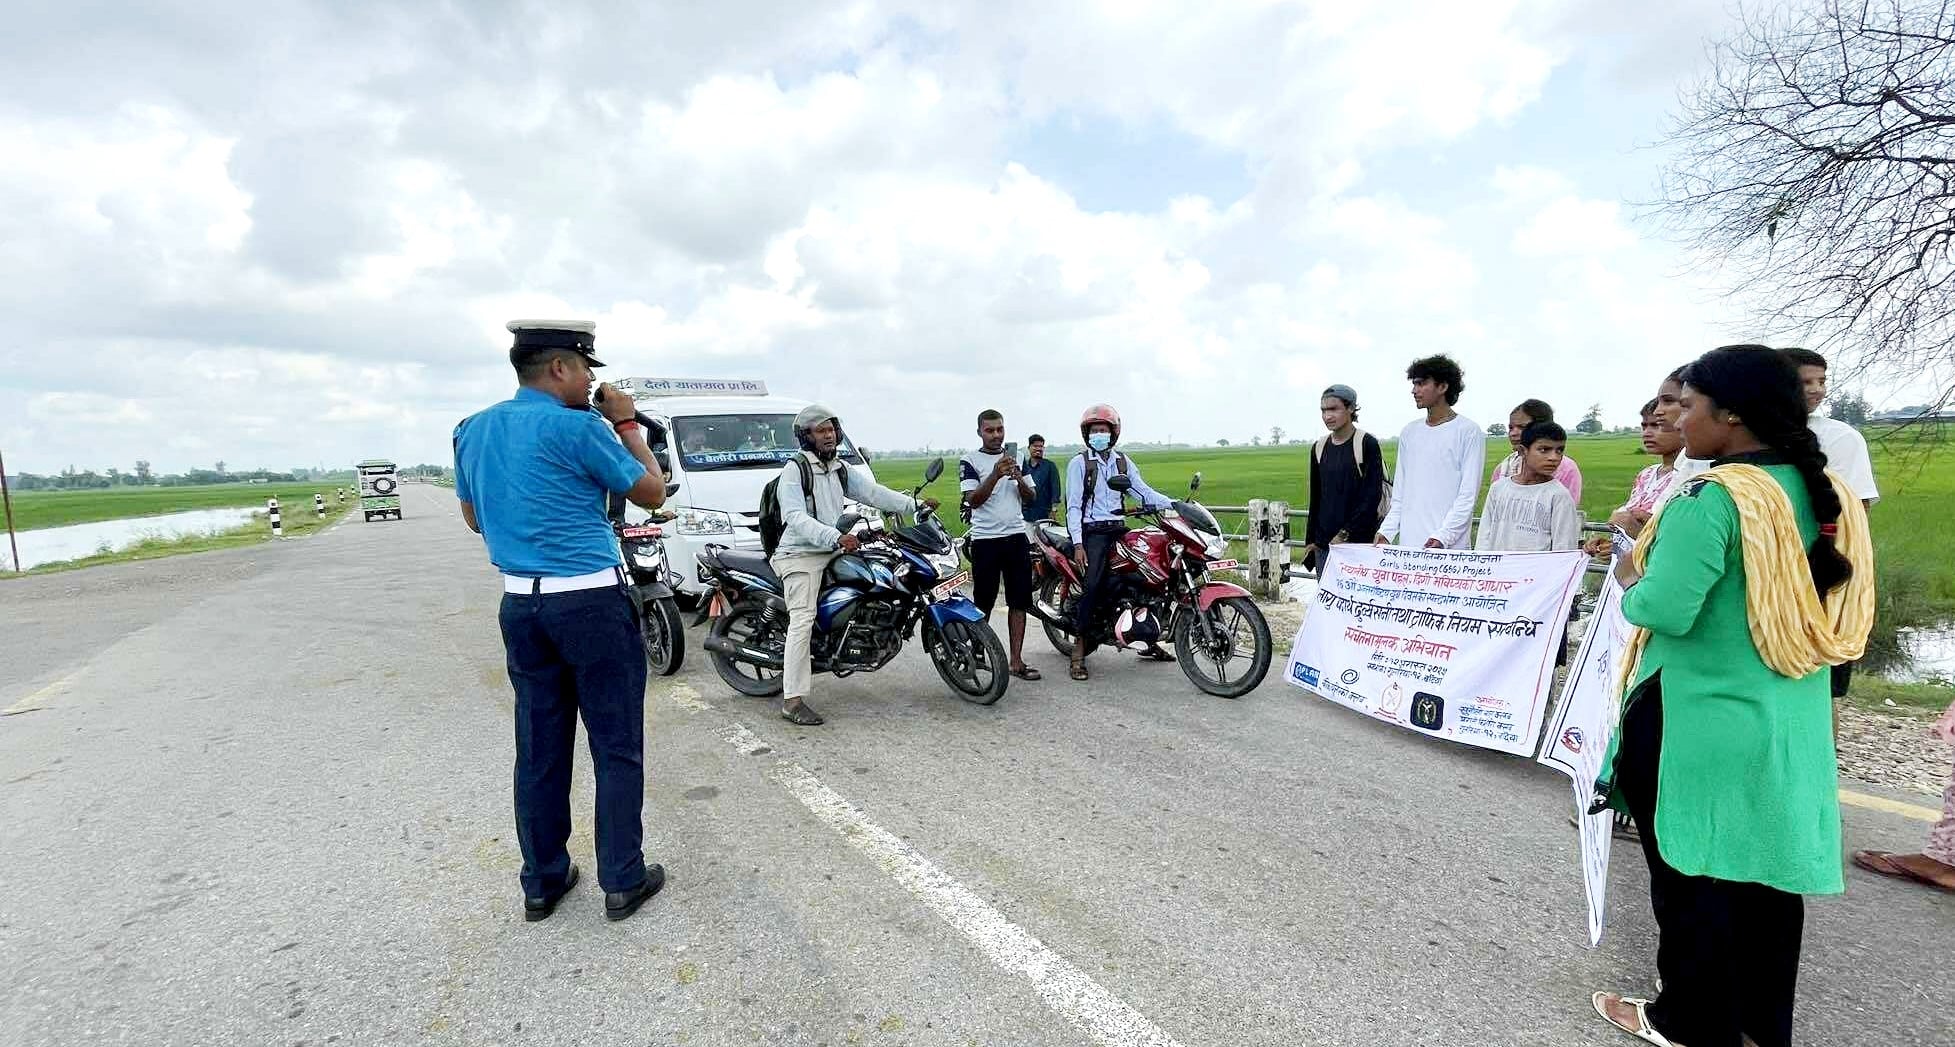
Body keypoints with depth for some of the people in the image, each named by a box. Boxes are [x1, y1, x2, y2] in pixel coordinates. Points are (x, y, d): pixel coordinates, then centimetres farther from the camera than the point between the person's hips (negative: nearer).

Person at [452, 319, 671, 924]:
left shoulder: (472, 431, 9)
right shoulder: (579, 428, -13)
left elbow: (474, 519, 20)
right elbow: (653, 494, -4)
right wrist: (626, 424, 4)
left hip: (520, 605, 7)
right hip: (592, 603, -7)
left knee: (539, 751, 14)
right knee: (617, 748, 5)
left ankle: (541, 884, 24)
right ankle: (623, 882, 14)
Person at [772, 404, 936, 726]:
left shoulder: (840, 469, 16)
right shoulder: (794, 469, -9)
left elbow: (871, 492, 10)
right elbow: (796, 518, -20)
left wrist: (914, 504, 0)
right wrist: (836, 537, -32)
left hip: (832, 552, 8)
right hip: (800, 555, -8)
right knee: (803, 620, -16)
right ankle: (793, 700, -15)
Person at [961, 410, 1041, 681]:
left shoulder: (1016, 459, 14)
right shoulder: (970, 461, -1)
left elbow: (1030, 497, 9)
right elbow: (974, 500, -13)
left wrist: (1019, 478, -12)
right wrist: (996, 475, -27)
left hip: (1017, 537, 4)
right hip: (985, 539, -4)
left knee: (1019, 601, 3)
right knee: (983, 604, 4)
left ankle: (1016, 661, 8)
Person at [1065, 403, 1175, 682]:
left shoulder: (1122, 461, 14)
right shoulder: (1079, 463, -1)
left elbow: (1143, 491, 6)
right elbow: (1073, 506, -6)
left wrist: (1173, 504, -11)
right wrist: (1078, 544, -16)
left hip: (1120, 529, 6)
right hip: (1093, 532, -5)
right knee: (1091, 586, -19)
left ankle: (1150, 642, 17)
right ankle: (1078, 651, -14)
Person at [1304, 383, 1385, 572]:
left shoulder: (1367, 444, -5)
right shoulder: (1319, 447, 10)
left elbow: (1372, 495, -9)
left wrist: (1346, 534, -13)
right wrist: (1310, 541, 13)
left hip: (1359, 541, -5)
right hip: (1324, 542, 5)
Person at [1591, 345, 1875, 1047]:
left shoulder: (1713, 498, -21)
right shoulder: (1826, 493, 5)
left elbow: (1665, 611, -27)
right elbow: (1809, 606, 15)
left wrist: (1630, 581, -6)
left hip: (1698, 723, -8)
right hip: (1790, 723, 8)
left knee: (1690, 876, 9)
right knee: (1766, 873, 19)